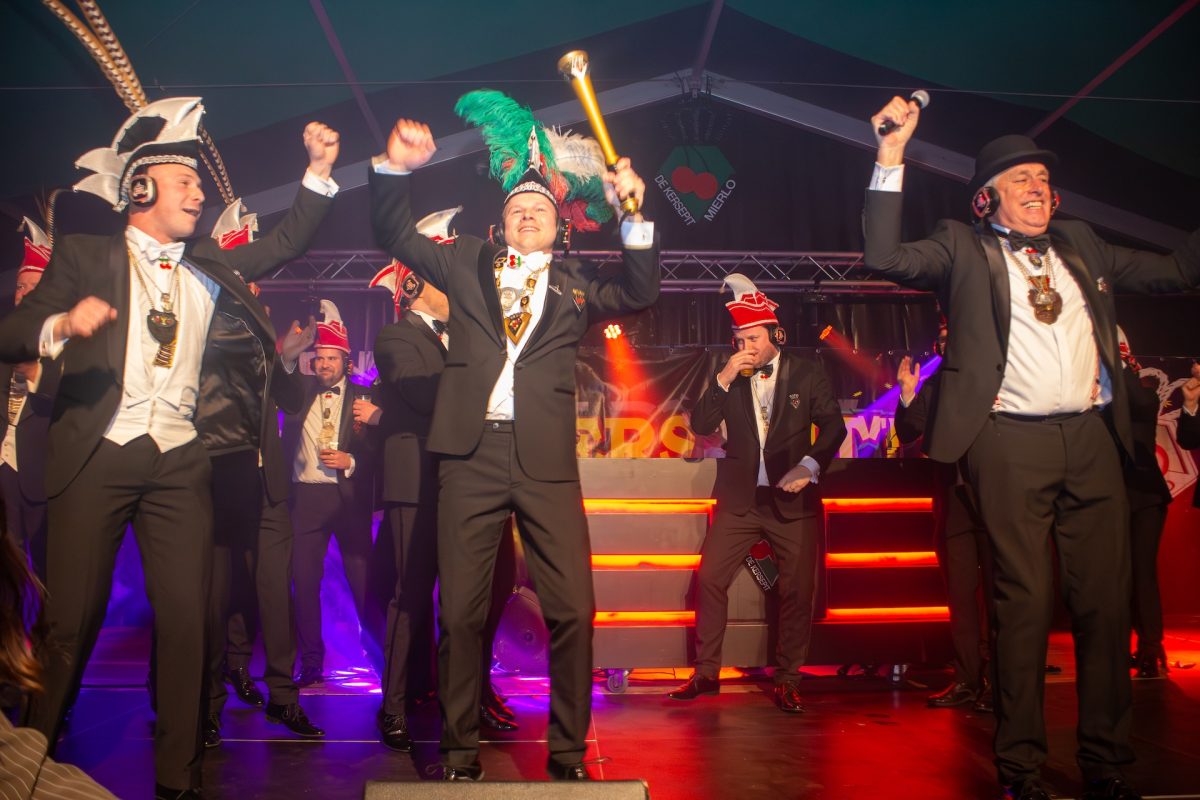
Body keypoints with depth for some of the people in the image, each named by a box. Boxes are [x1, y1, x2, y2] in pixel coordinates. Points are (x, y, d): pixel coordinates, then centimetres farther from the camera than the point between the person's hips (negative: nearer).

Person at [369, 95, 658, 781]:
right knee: (460, 612, 3)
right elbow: (395, 234, 16)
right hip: (472, 454, 1)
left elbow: (639, 294, 2)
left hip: (547, 461, 0)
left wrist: (634, 213, -8)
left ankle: (569, 755, 13)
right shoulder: (467, 264, 17)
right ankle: (460, 755, 18)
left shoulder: (575, 282, 15)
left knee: (573, 610, -4)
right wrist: (396, 168, 1)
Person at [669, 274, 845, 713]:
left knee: (798, 591, 1)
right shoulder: (727, 376, 5)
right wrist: (724, 378, -15)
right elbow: (700, 426, -4)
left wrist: (810, 466, -14)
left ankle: (787, 680, 15)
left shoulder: (807, 374, 1)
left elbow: (832, 425, 1)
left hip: (792, 498, -1)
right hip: (739, 499, 1)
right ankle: (706, 673, 10)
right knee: (709, 579, -3)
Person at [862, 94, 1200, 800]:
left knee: (1107, 601, 5)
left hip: (1092, 438, 5)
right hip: (1012, 444, -4)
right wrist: (892, 158, -11)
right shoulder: (963, 250, 7)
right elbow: (885, 257, -9)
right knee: (1025, 602, -3)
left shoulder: (1081, 246, 21)